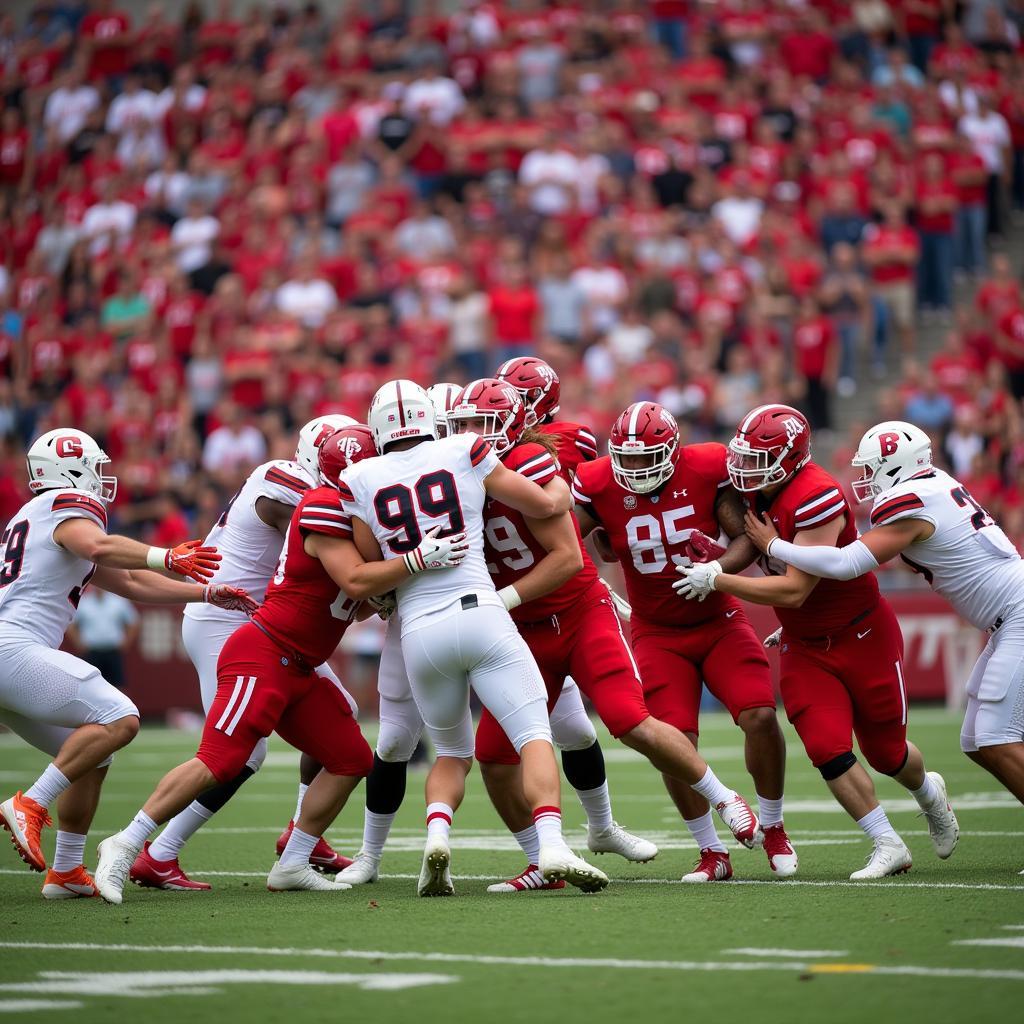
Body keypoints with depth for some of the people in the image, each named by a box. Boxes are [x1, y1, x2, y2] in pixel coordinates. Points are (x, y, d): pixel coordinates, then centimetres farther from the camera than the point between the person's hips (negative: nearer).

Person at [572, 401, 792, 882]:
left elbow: (747, 536, -13)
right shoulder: (600, 486, -14)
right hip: (657, 632, 0)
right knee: (675, 744, -12)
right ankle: (712, 853, 8)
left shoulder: (707, 469, -15)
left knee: (760, 716, -16)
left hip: (718, 620, 0)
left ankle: (772, 829, 9)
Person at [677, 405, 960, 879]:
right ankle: (888, 846, 3)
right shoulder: (759, 494, -3)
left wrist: (717, 580, -28)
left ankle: (928, 792, 44)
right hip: (804, 647, 6)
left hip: (862, 636, -6)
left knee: (886, 754, 9)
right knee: (828, 751, -10)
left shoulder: (816, 498, -29)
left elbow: (793, 590, -30)